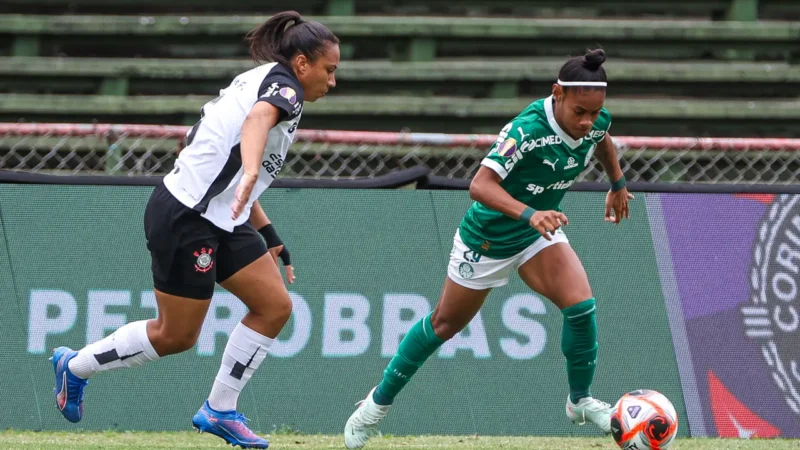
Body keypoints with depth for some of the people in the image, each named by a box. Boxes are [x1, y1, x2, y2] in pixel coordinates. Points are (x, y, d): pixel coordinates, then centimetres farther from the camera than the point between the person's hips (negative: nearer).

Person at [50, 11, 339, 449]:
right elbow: (257, 120, -38)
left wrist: (271, 238, 26)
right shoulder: (283, 85, -12)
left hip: (219, 218, 10)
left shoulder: (259, 81, 18)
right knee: (176, 336, 0)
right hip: (186, 218, -10)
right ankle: (75, 365, 20)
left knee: (275, 306, 2)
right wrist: (251, 173, -57)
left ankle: (219, 411, 10)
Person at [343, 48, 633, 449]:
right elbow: (480, 184, -44)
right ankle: (380, 401, 30)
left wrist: (617, 183, 25)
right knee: (445, 324, 10)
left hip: (539, 234, 5)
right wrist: (529, 213, -56)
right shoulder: (528, 129, -36)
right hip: (487, 239, -5)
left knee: (581, 305, -17)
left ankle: (581, 401, 4)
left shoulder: (596, 121, -15)